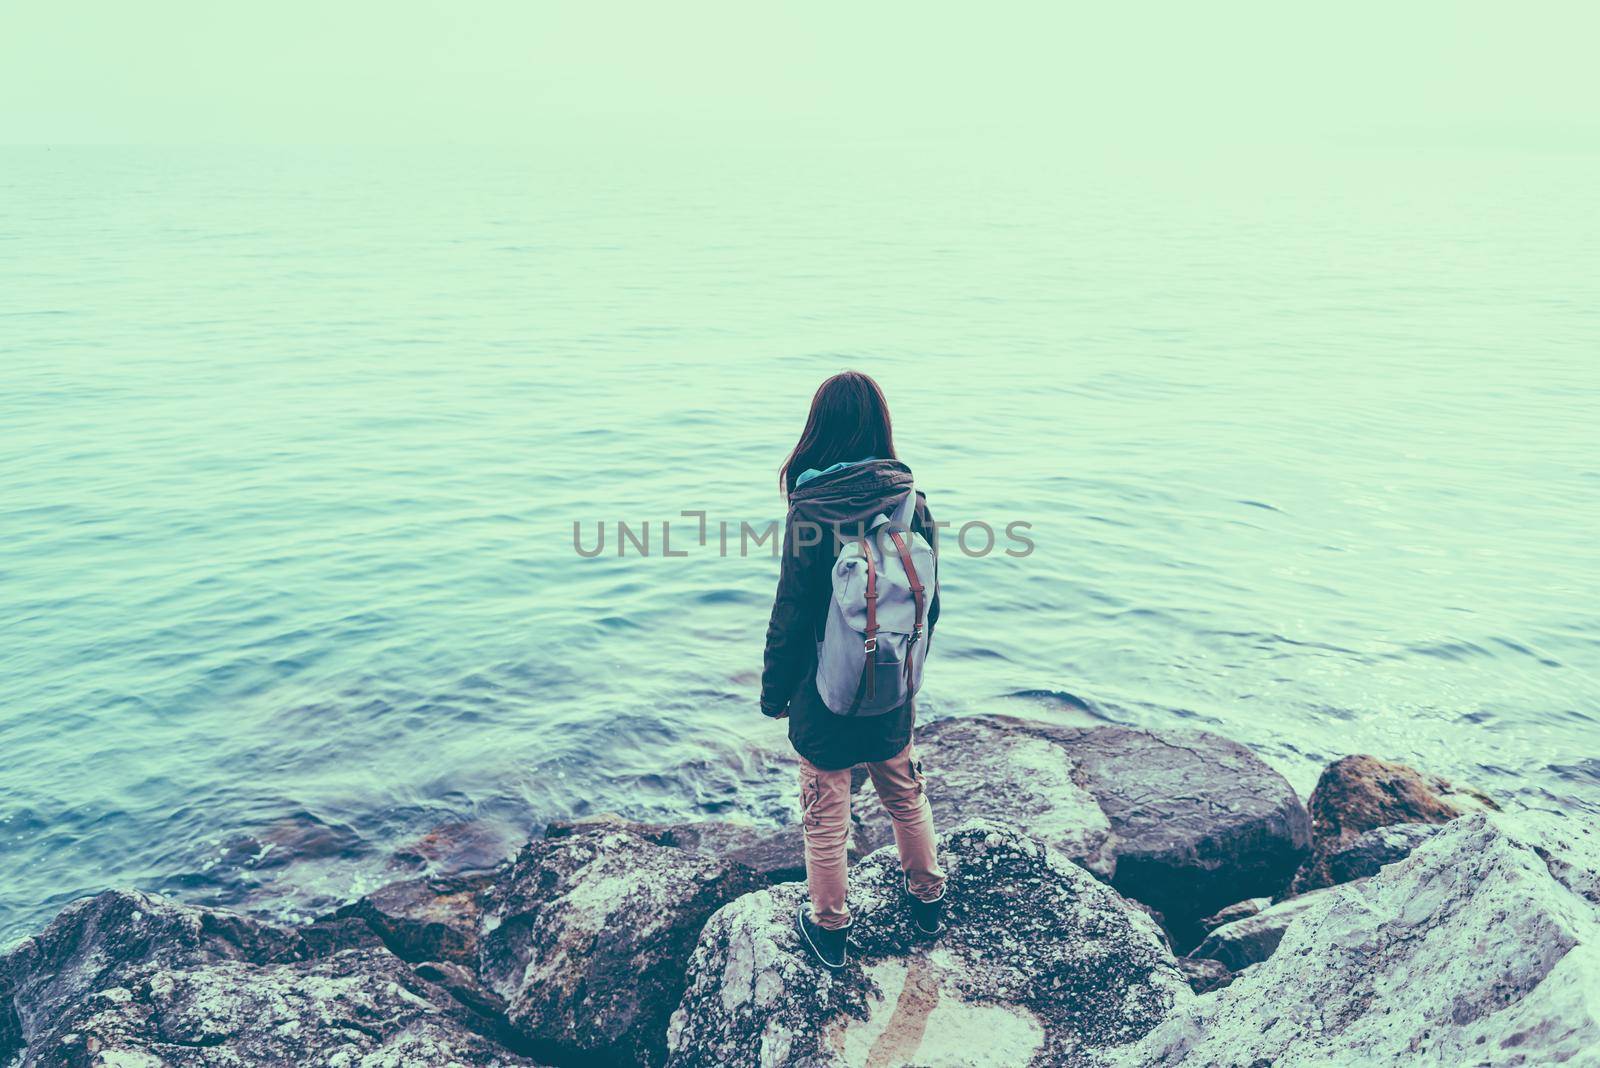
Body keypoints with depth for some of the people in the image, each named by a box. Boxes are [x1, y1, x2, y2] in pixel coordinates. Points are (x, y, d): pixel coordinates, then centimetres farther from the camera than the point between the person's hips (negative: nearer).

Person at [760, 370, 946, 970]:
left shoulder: (811, 510, -23)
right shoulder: (910, 499, -9)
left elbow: (792, 617, -17)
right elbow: (928, 600, 1)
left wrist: (774, 692, -1)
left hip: (825, 696, -4)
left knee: (826, 819, 15)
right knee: (905, 795, 26)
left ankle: (829, 930, 33)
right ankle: (927, 899, 45)